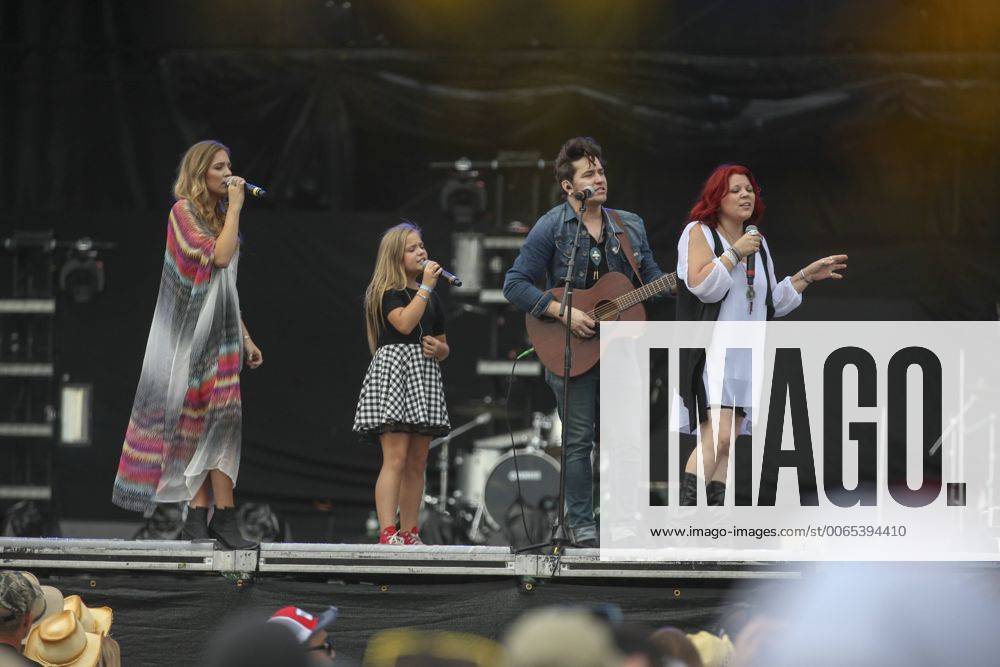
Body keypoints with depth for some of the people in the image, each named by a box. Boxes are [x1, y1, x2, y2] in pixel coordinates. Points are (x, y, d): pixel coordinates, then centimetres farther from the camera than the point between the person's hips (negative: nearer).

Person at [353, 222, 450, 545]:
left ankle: (408, 533, 10)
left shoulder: (432, 298, 20)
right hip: (393, 368, -7)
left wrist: (439, 348, 2)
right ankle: (388, 534, -21)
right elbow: (404, 323, -20)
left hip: (425, 373, 7)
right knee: (396, 458, -16)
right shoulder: (387, 293, -1)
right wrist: (426, 286, -12)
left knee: (417, 462, 6)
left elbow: (444, 346, 26)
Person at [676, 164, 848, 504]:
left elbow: (773, 303, 24)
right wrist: (735, 253, -15)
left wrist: (808, 275, 19)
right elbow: (700, 285, -16)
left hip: (746, 357, 7)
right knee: (717, 438, -21)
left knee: (725, 445, 4)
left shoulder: (757, 242, 19)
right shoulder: (699, 233, -2)